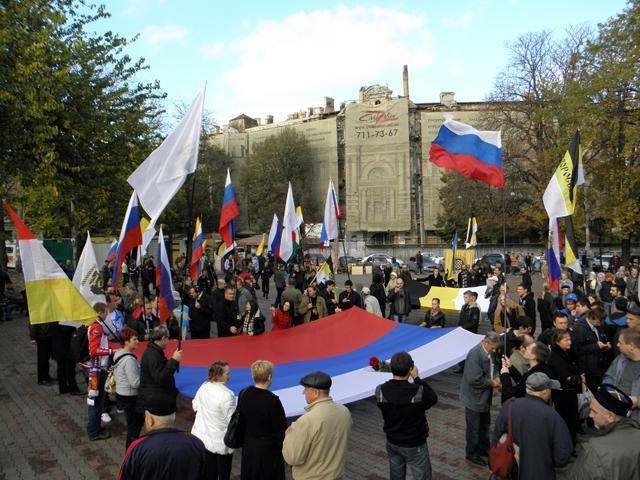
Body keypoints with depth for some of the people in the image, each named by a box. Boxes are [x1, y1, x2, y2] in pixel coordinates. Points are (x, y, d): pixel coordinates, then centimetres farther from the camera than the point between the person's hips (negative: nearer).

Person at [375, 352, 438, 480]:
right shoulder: (419, 392, -29)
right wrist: (417, 378, -9)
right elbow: (433, 398, -8)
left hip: (392, 443, 4)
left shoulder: (380, 391, -19)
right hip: (415, 445, -4)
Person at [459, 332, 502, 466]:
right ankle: (471, 453, 25)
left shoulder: (487, 353, 0)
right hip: (474, 398, -9)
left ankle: (483, 448, 42)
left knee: (485, 425, 24)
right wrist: (491, 383, -19)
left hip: (484, 397, 9)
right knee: (474, 428, 8)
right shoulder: (474, 355, -29)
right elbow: (475, 380, -30)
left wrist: (495, 378, -3)